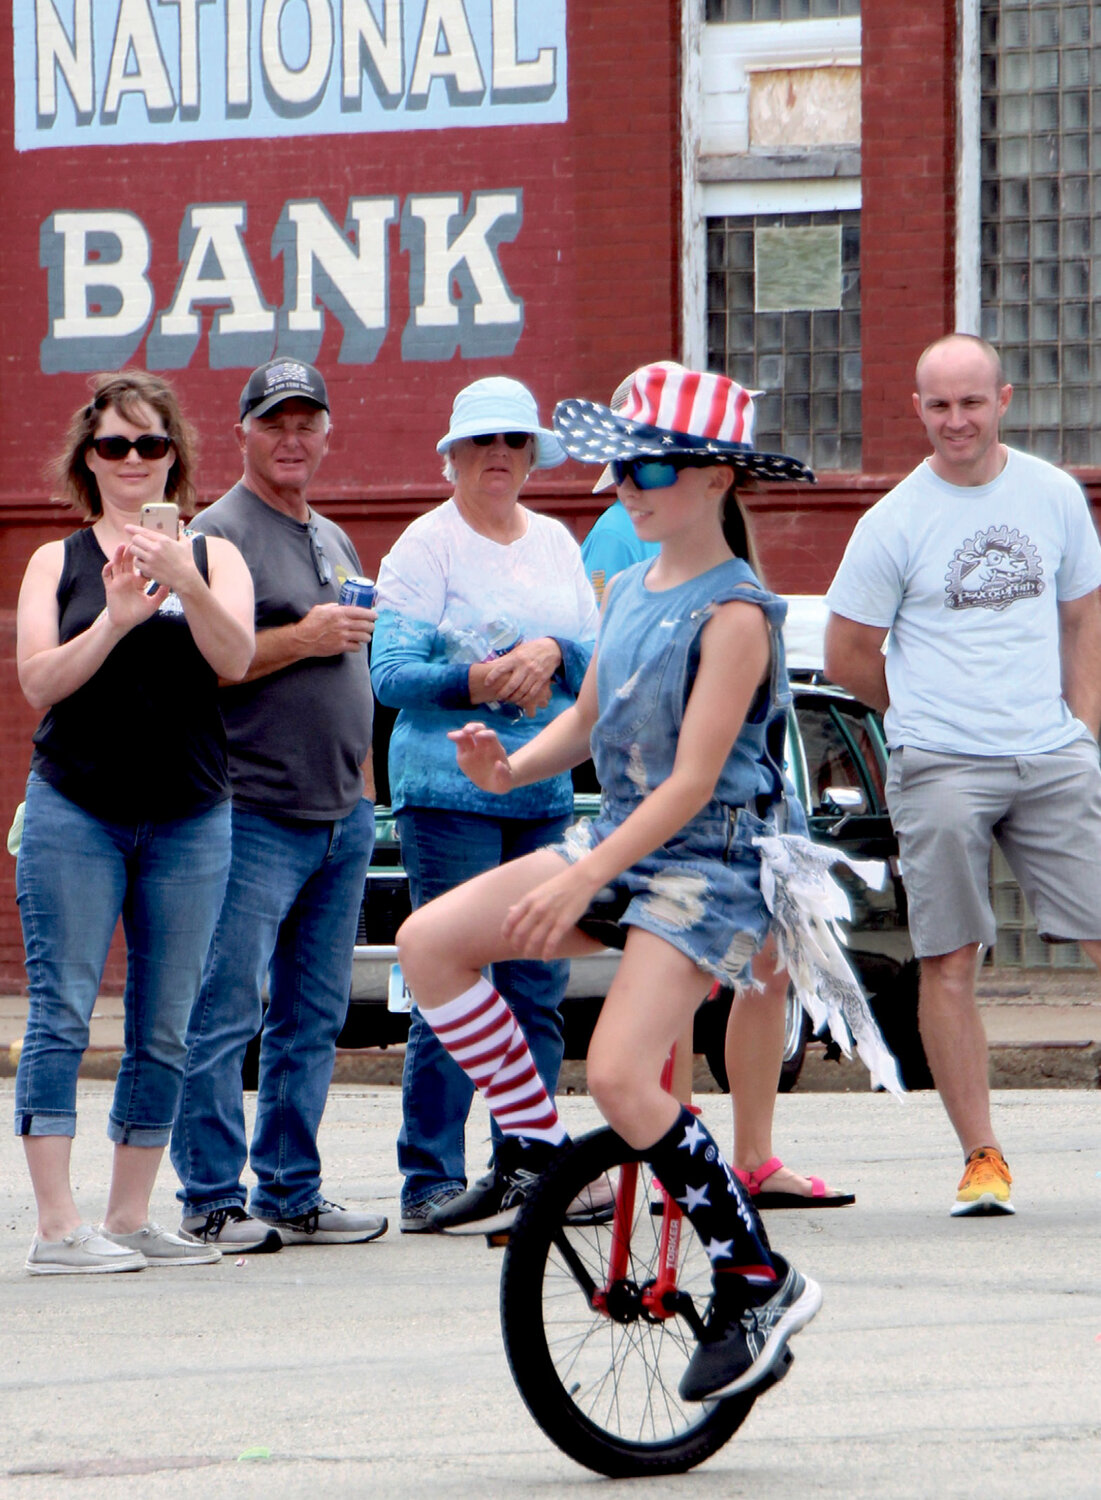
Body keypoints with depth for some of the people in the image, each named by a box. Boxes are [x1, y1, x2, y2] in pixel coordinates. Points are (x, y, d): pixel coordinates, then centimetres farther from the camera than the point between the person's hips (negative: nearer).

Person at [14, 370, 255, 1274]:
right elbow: (39, 681, -3)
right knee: (61, 1013, -8)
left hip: (189, 818, 2)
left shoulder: (215, 555, 9)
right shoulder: (59, 563, 7)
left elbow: (234, 659, -7)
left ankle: (131, 1217, 10)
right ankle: (58, 1226, -10)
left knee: (164, 1031, 4)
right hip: (75, 808, -2)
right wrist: (114, 621, -19)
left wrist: (184, 582, -24)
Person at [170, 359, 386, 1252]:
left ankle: (292, 1194, 15)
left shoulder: (334, 541, 19)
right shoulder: (220, 535, -6)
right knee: (225, 1015, -8)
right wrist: (301, 639, -17)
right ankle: (213, 1201, -5)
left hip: (342, 817, 8)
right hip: (255, 817, -8)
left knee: (314, 1020, 9)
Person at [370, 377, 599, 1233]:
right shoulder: (427, 545, -2)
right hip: (448, 788, -5)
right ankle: (430, 1181, -5)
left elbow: (600, 663, 10)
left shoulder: (556, 544, 15)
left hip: (544, 788, 6)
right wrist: (479, 682, -22)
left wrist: (551, 654, -11)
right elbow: (392, 671, -8)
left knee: (540, 987, 4)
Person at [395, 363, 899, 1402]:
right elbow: (589, 719, 22)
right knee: (429, 942, -9)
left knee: (620, 1078, -23)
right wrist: (511, 768, 1)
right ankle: (537, 1156, 4)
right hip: (618, 841, 8)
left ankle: (759, 1284, -9)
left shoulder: (734, 613, -15)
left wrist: (583, 880, -26)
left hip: (711, 862, -8)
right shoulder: (628, 591, 10)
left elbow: (693, 782, -20)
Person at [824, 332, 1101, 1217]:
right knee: (949, 964, -2)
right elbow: (849, 658, 5)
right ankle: (982, 1157, 5)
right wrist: (935, 716, 9)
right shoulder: (894, 523, -1)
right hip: (941, 772, -2)